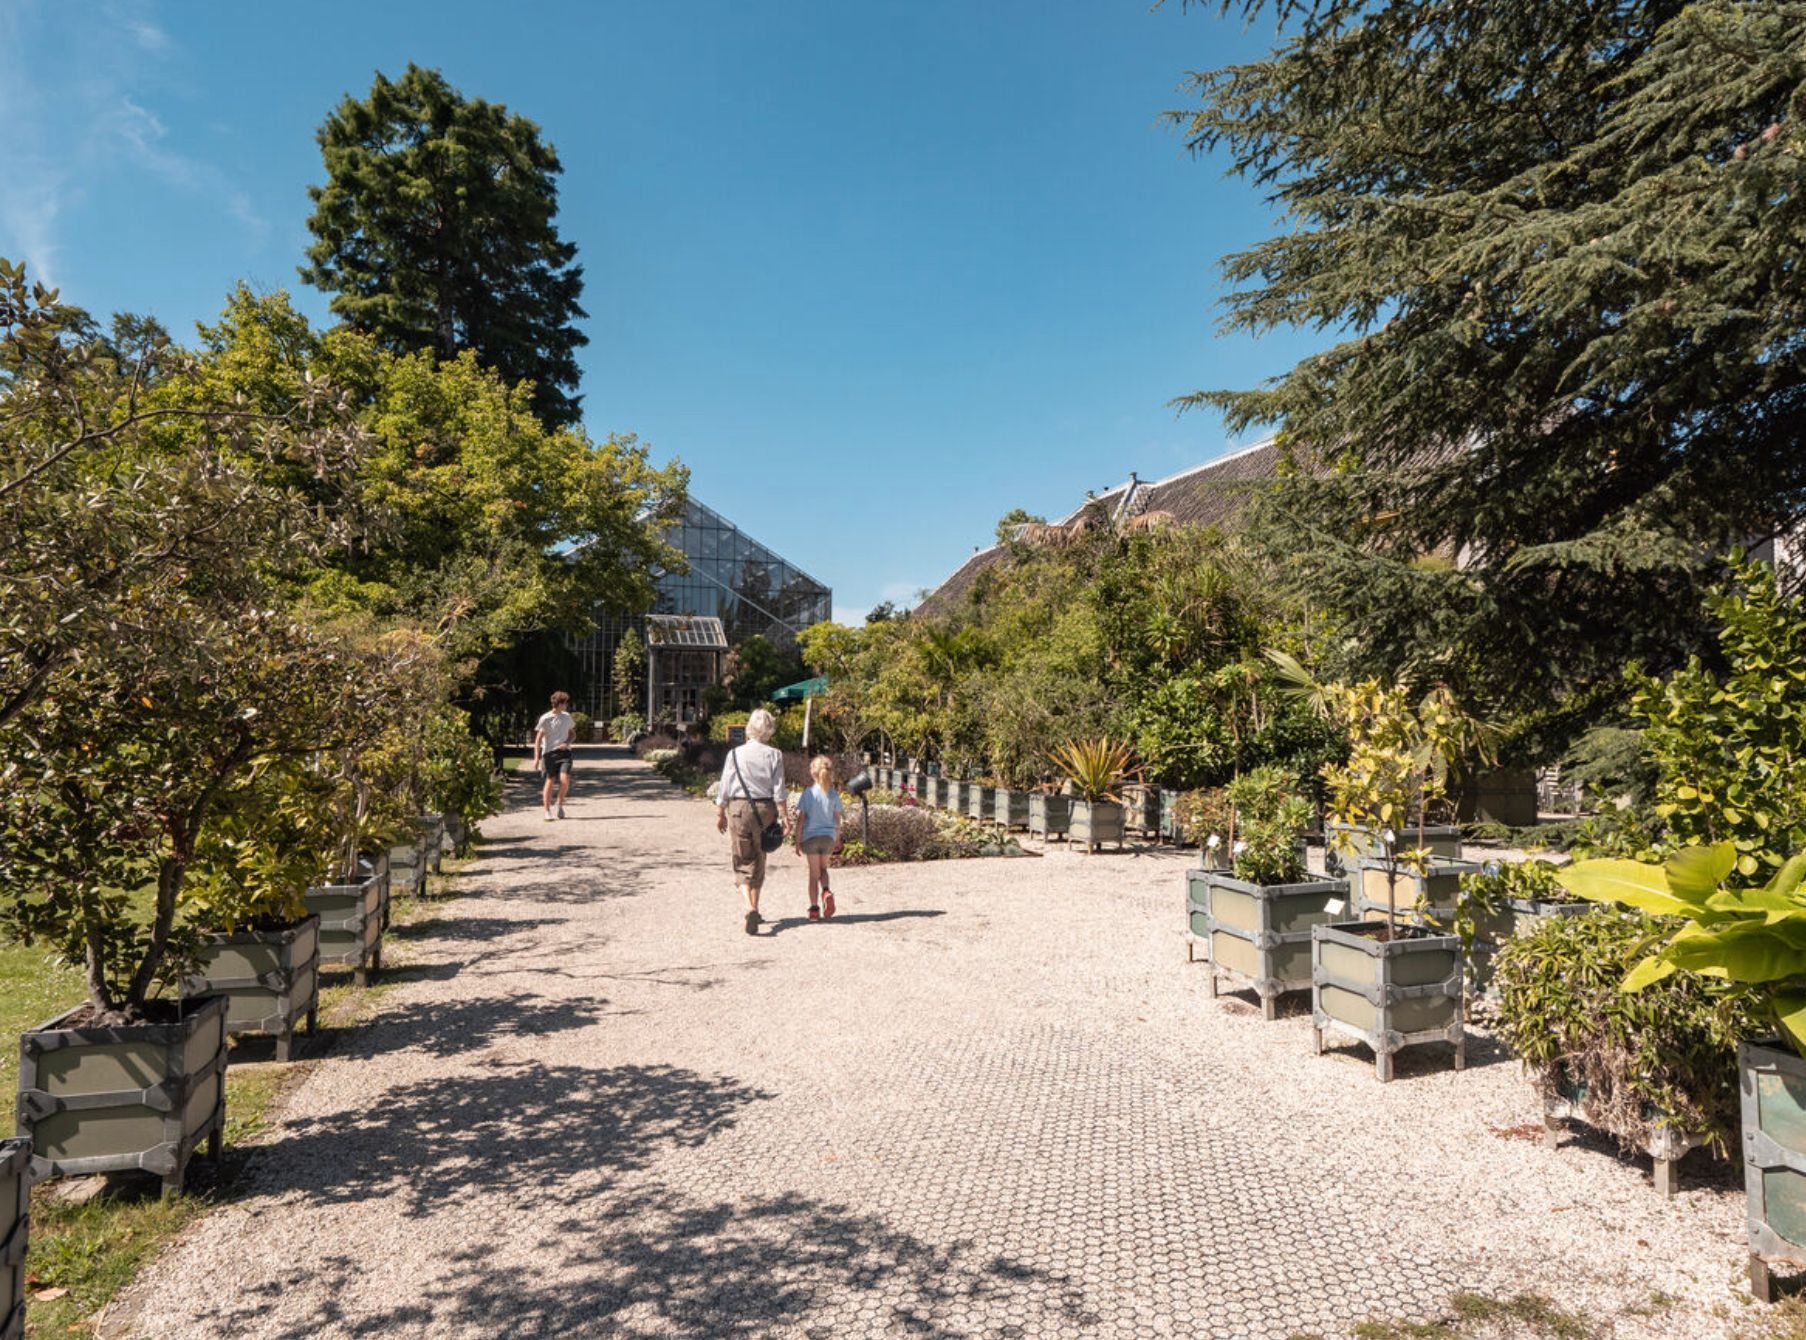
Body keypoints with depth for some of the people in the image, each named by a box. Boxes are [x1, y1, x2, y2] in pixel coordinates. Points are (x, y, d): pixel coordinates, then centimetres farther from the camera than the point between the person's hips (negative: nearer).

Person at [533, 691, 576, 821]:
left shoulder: (567, 717, 9)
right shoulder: (545, 719, -5)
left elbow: (572, 732, 20)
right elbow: (538, 739, -3)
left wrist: (567, 743, -1)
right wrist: (537, 757, -8)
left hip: (564, 752, 3)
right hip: (549, 752, -3)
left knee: (565, 779, -14)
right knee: (550, 781, -2)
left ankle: (560, 804, 11)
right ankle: (547, 811, 11)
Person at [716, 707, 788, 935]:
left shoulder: (734, 754, -3)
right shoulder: (774, 755, -5)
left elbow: (724, 788, 1)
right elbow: (779, 790, -7)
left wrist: (719, 814, 11)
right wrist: (784, 817, -2)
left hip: (738, 808, 0)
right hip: (765, 809, 1)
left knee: (743, 863, 6)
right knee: (759, 861, 17)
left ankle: (750, 909, -16)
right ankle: (754, 910, 27)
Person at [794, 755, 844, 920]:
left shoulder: (808, 793, -8)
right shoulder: (834, 794, -1)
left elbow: (801, 819, -9)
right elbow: (837, 819, 4)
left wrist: (797, 840, -1)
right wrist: (837, 839, 17)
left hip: (810, 836, -2)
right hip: (828, 836, 2)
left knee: (814, 873, 7)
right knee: (823, 868, 21)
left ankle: (814, 909, 7)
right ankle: (827, 891, -8)